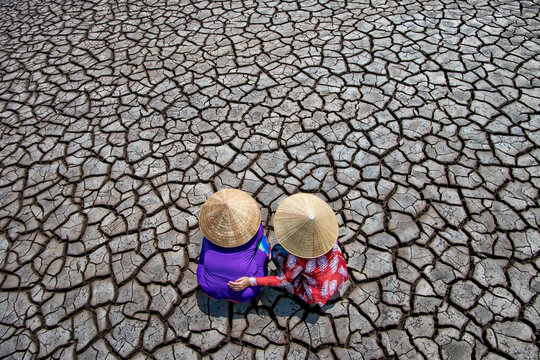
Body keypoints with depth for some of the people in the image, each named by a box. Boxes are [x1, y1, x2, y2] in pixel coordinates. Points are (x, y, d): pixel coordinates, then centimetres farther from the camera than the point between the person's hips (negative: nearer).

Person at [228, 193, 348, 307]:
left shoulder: (298, 258, -36)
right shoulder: (329, 228, -24)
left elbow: (283, 280, -20)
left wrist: (250, 281, -19)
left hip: (319, 293, -4)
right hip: (340, 276, 5)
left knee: (277, 251, 4)